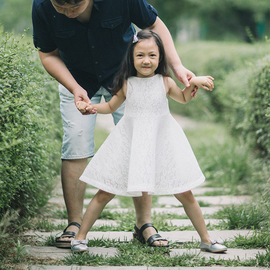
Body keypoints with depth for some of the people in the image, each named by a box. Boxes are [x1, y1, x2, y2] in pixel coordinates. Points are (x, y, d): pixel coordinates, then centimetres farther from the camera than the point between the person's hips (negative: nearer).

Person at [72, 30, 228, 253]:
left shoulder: (165, 82, -3)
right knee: (104, 193, 1)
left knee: (185, 194, 3)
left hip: (161, 142, 0)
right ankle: (81, 236, 13)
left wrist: (195, 82, 0)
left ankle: (206, 240, 16)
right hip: (129, 142, 0)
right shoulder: (127, 84, -4)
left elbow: (184, 98, 17)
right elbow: (112, 106, 13)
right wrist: (93, 107, -5)